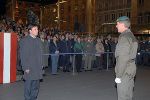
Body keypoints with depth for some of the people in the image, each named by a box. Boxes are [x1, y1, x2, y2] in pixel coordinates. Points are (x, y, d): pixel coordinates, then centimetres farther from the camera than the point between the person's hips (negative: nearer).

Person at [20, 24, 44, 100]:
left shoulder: (38, 40, 14)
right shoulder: (24, 40, -5)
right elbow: (23, 55, -8)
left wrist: (41, 64, 10)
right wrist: (25, 67, -13)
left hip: (38, 67, 6)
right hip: (29, 67, -6)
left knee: (36, 86, 11)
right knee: (28, 85, 1)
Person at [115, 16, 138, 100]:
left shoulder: (124, 37, -17)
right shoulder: (131, 35, 15)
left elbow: (123, 58, -23)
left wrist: (118, 76, -19)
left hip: (125, 72, -10)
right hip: (131, 71, 10)